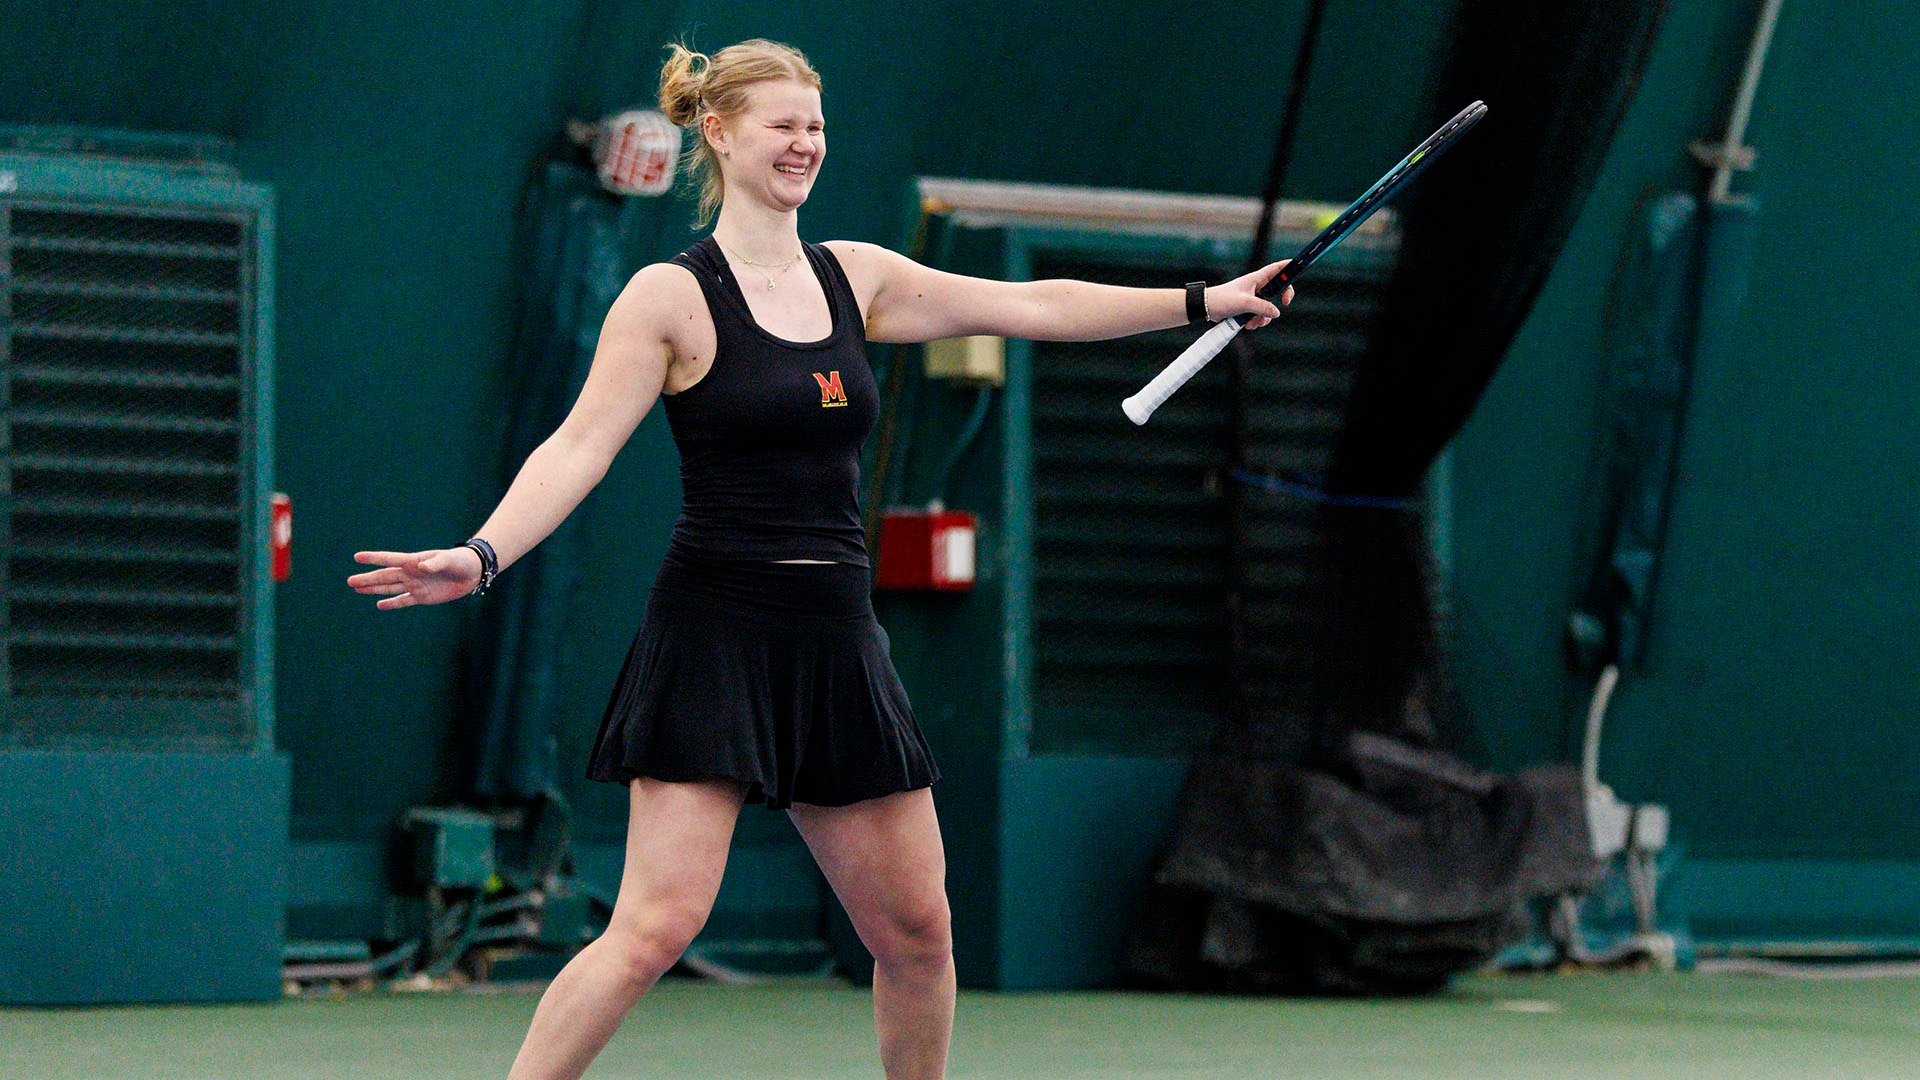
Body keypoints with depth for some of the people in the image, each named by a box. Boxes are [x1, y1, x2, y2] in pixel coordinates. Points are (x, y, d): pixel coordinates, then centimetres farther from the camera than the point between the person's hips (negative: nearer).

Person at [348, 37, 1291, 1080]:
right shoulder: (670, 297, -5)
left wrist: (1200, 300, 16)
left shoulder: (855, 277, 12)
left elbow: (1032, 306, 17)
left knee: (916, 927, 8)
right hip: (715, 632, -6)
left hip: (835, 639, 6)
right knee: (656, 925, -17)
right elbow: (579, 447, -12)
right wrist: (482, 554, -27)